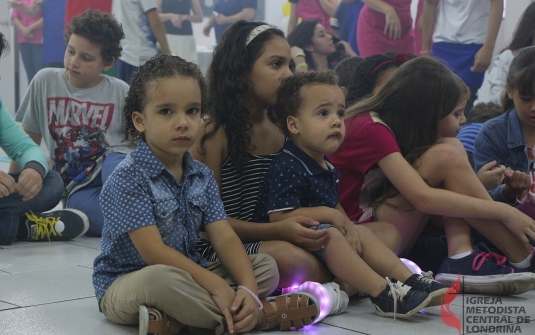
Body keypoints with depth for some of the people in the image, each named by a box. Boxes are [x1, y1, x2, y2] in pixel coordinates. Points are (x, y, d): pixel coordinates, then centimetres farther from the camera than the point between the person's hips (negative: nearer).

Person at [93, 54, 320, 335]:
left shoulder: (202, 177, 5)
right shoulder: (128, 179, -16)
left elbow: (224, 237, -4)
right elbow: (153, 251, -22)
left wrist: (249, 288, -22)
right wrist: (216, 285, -25)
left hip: (188, 277, 7)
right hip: (125, 285, -7)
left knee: (266, 266, -3)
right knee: (159, 278, -41)